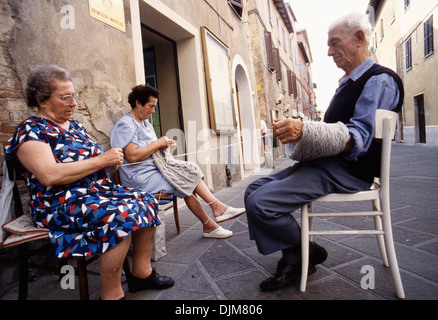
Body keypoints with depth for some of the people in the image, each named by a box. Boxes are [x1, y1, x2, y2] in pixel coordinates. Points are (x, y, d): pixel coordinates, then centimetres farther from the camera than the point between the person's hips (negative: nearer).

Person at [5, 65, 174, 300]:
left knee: (147, 202, -5)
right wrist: (101, 160, -20)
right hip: (60, 204, -8)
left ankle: (142, 272, 4)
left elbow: (91, 160, 23)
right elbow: (49, 176, -24)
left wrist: (112, 159, -2)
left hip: (98, 190, 9)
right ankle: (111, 294, -16)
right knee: (121, 216, -31)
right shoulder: (31, 130, -8)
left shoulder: (75, 126, 16)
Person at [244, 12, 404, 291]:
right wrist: (296, 132, 6)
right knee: (254, 190, 2)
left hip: (347, 171, -10)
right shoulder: (348, 83, 22)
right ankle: (293, 258, 2)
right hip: (323, 164, 10)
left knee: (260, 203, -23)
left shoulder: (379, 81, -9)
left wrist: (304, 131, -36)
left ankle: (307, 253, 2)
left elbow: (358, 140, -22)